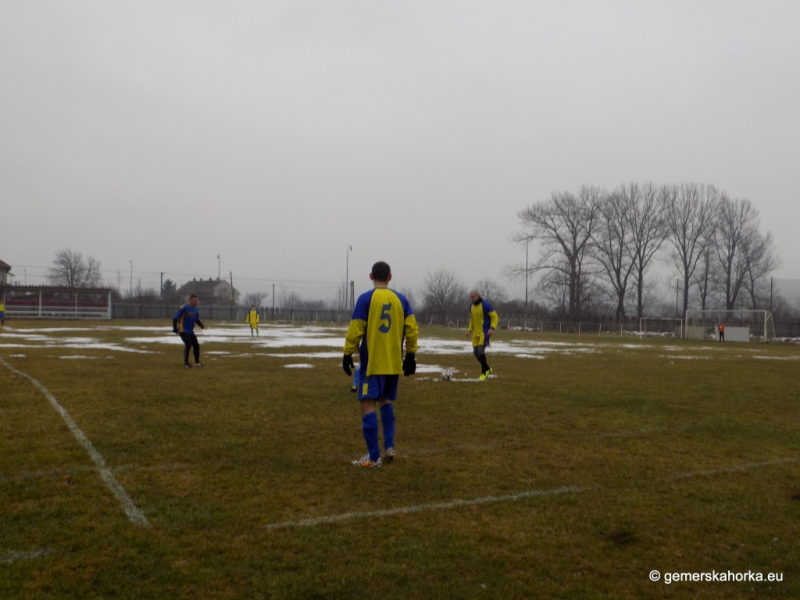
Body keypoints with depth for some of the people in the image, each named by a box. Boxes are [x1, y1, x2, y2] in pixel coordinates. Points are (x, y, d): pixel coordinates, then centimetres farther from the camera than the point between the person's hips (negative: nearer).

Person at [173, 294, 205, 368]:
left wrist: (201, 325, -4)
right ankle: (186, 363, -10)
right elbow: (175, 318, -13)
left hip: (191, 331, 7)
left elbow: (197, 319, 15)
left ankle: (197, 362, 21)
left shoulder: (195, 309, 4)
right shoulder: (184, 308, -17)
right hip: (183, 330, -7)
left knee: (196, 345, 4)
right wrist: (175, 328, -17)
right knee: (188, 345, -20)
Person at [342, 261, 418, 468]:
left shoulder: (366, 298, -6)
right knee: (386, 401, 23)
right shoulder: (401, 299, 5)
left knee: (367, 404, -4)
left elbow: (355, 330, -9)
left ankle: (374, 457, -7)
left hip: (372, 362, -5)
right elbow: (412, 329, 4)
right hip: (393, 363, 5)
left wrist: (347, 355, 0)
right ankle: (389, 447, 18)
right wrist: (411, 355, 13)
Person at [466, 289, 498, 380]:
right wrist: (470, 330, 11)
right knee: (476, 352, 5)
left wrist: (492, 328, -25)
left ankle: (484, 372, 3)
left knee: (481, 351, -14)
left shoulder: (485, 305, -14)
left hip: (484, 332, -7)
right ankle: (487, 369, 26)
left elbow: (495, 316, -13)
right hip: (476, 333, 7)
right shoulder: (472, 307, 9)